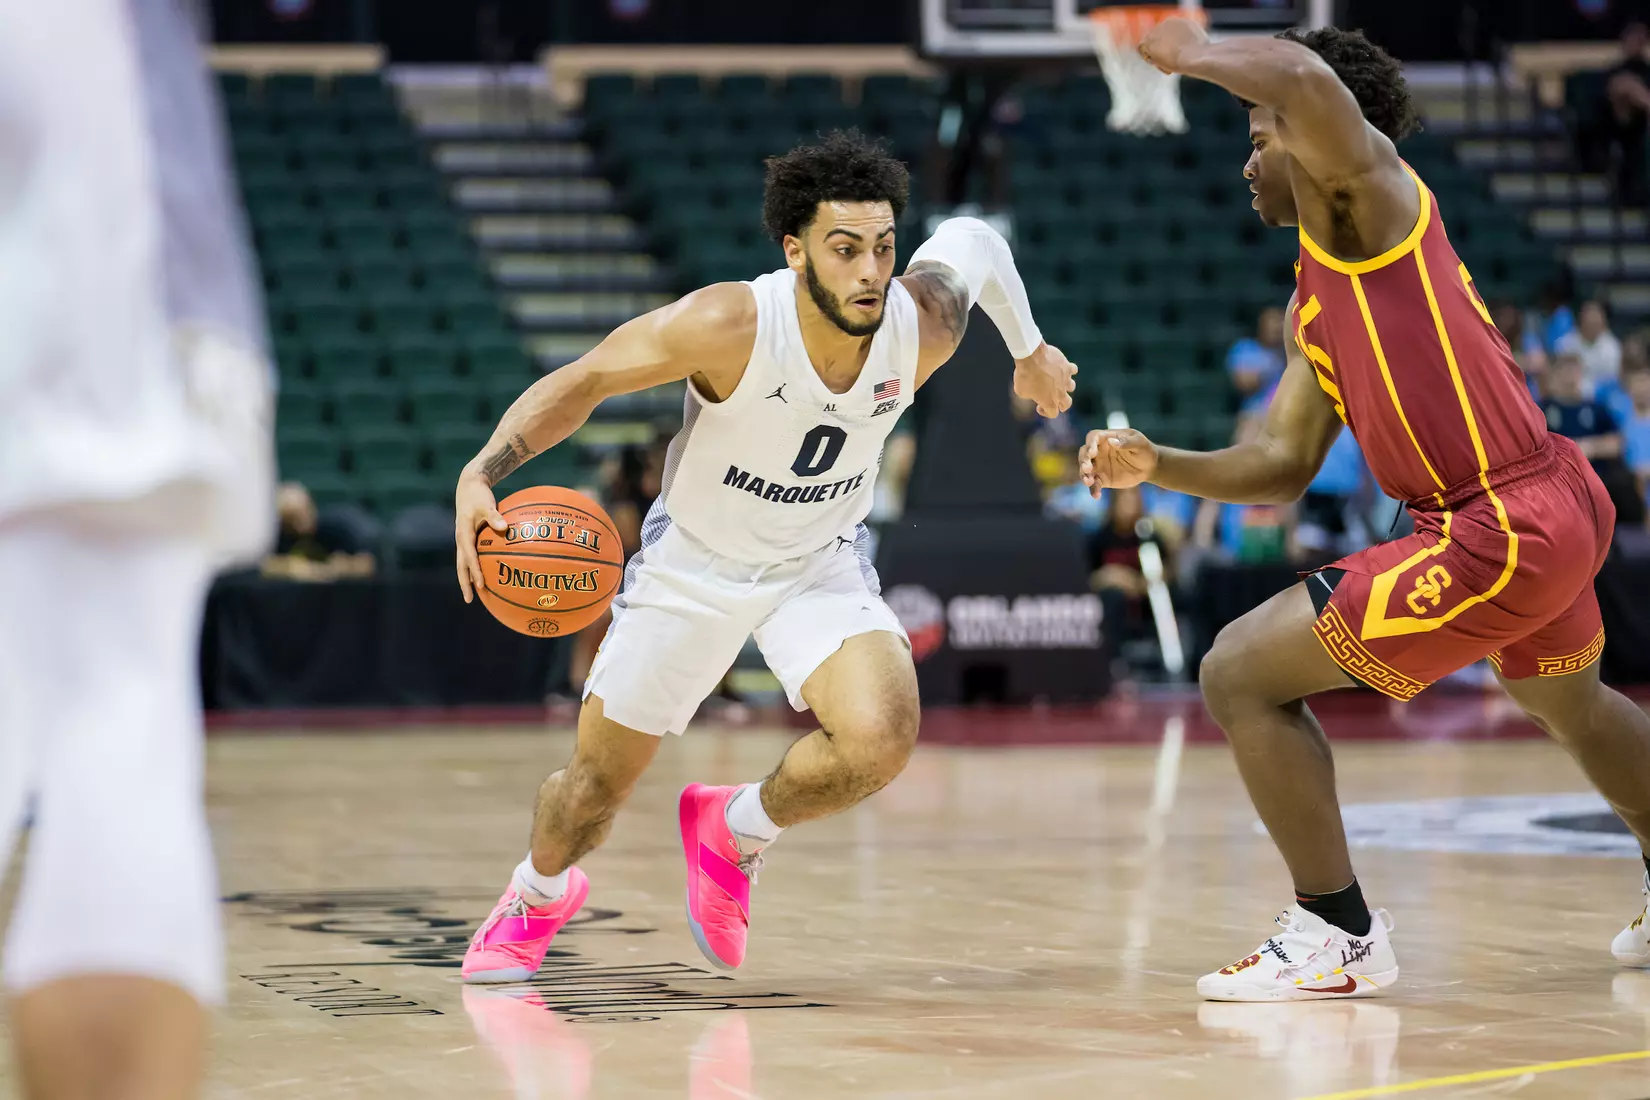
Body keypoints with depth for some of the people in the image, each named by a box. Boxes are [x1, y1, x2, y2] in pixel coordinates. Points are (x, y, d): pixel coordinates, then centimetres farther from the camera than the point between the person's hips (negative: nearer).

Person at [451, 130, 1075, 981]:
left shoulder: (924, 327, -24)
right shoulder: (729, 326, -33)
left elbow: (971, 240, 0)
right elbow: (584, 380, -21)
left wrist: (1031, 350, 17)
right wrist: (481, 473, -35)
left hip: (821, 564, 2)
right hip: (693, 563, -1)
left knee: (880, 739, -27)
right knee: (598, 782, 10)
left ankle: (734, 832, 5)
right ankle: (537, 897, 47)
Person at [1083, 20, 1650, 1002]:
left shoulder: (1367, 195, -9)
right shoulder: (1312, 305, 17)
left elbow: (1307, 80, -32)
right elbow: (1282, 467, 18)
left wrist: (1191, 53, -15)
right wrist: (1157, 466, 6)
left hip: (1499, 534, -11)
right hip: (1562, 507, 11)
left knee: (1241, 674, -7)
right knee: (1569, 701, 38)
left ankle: (1339, 938, 2)